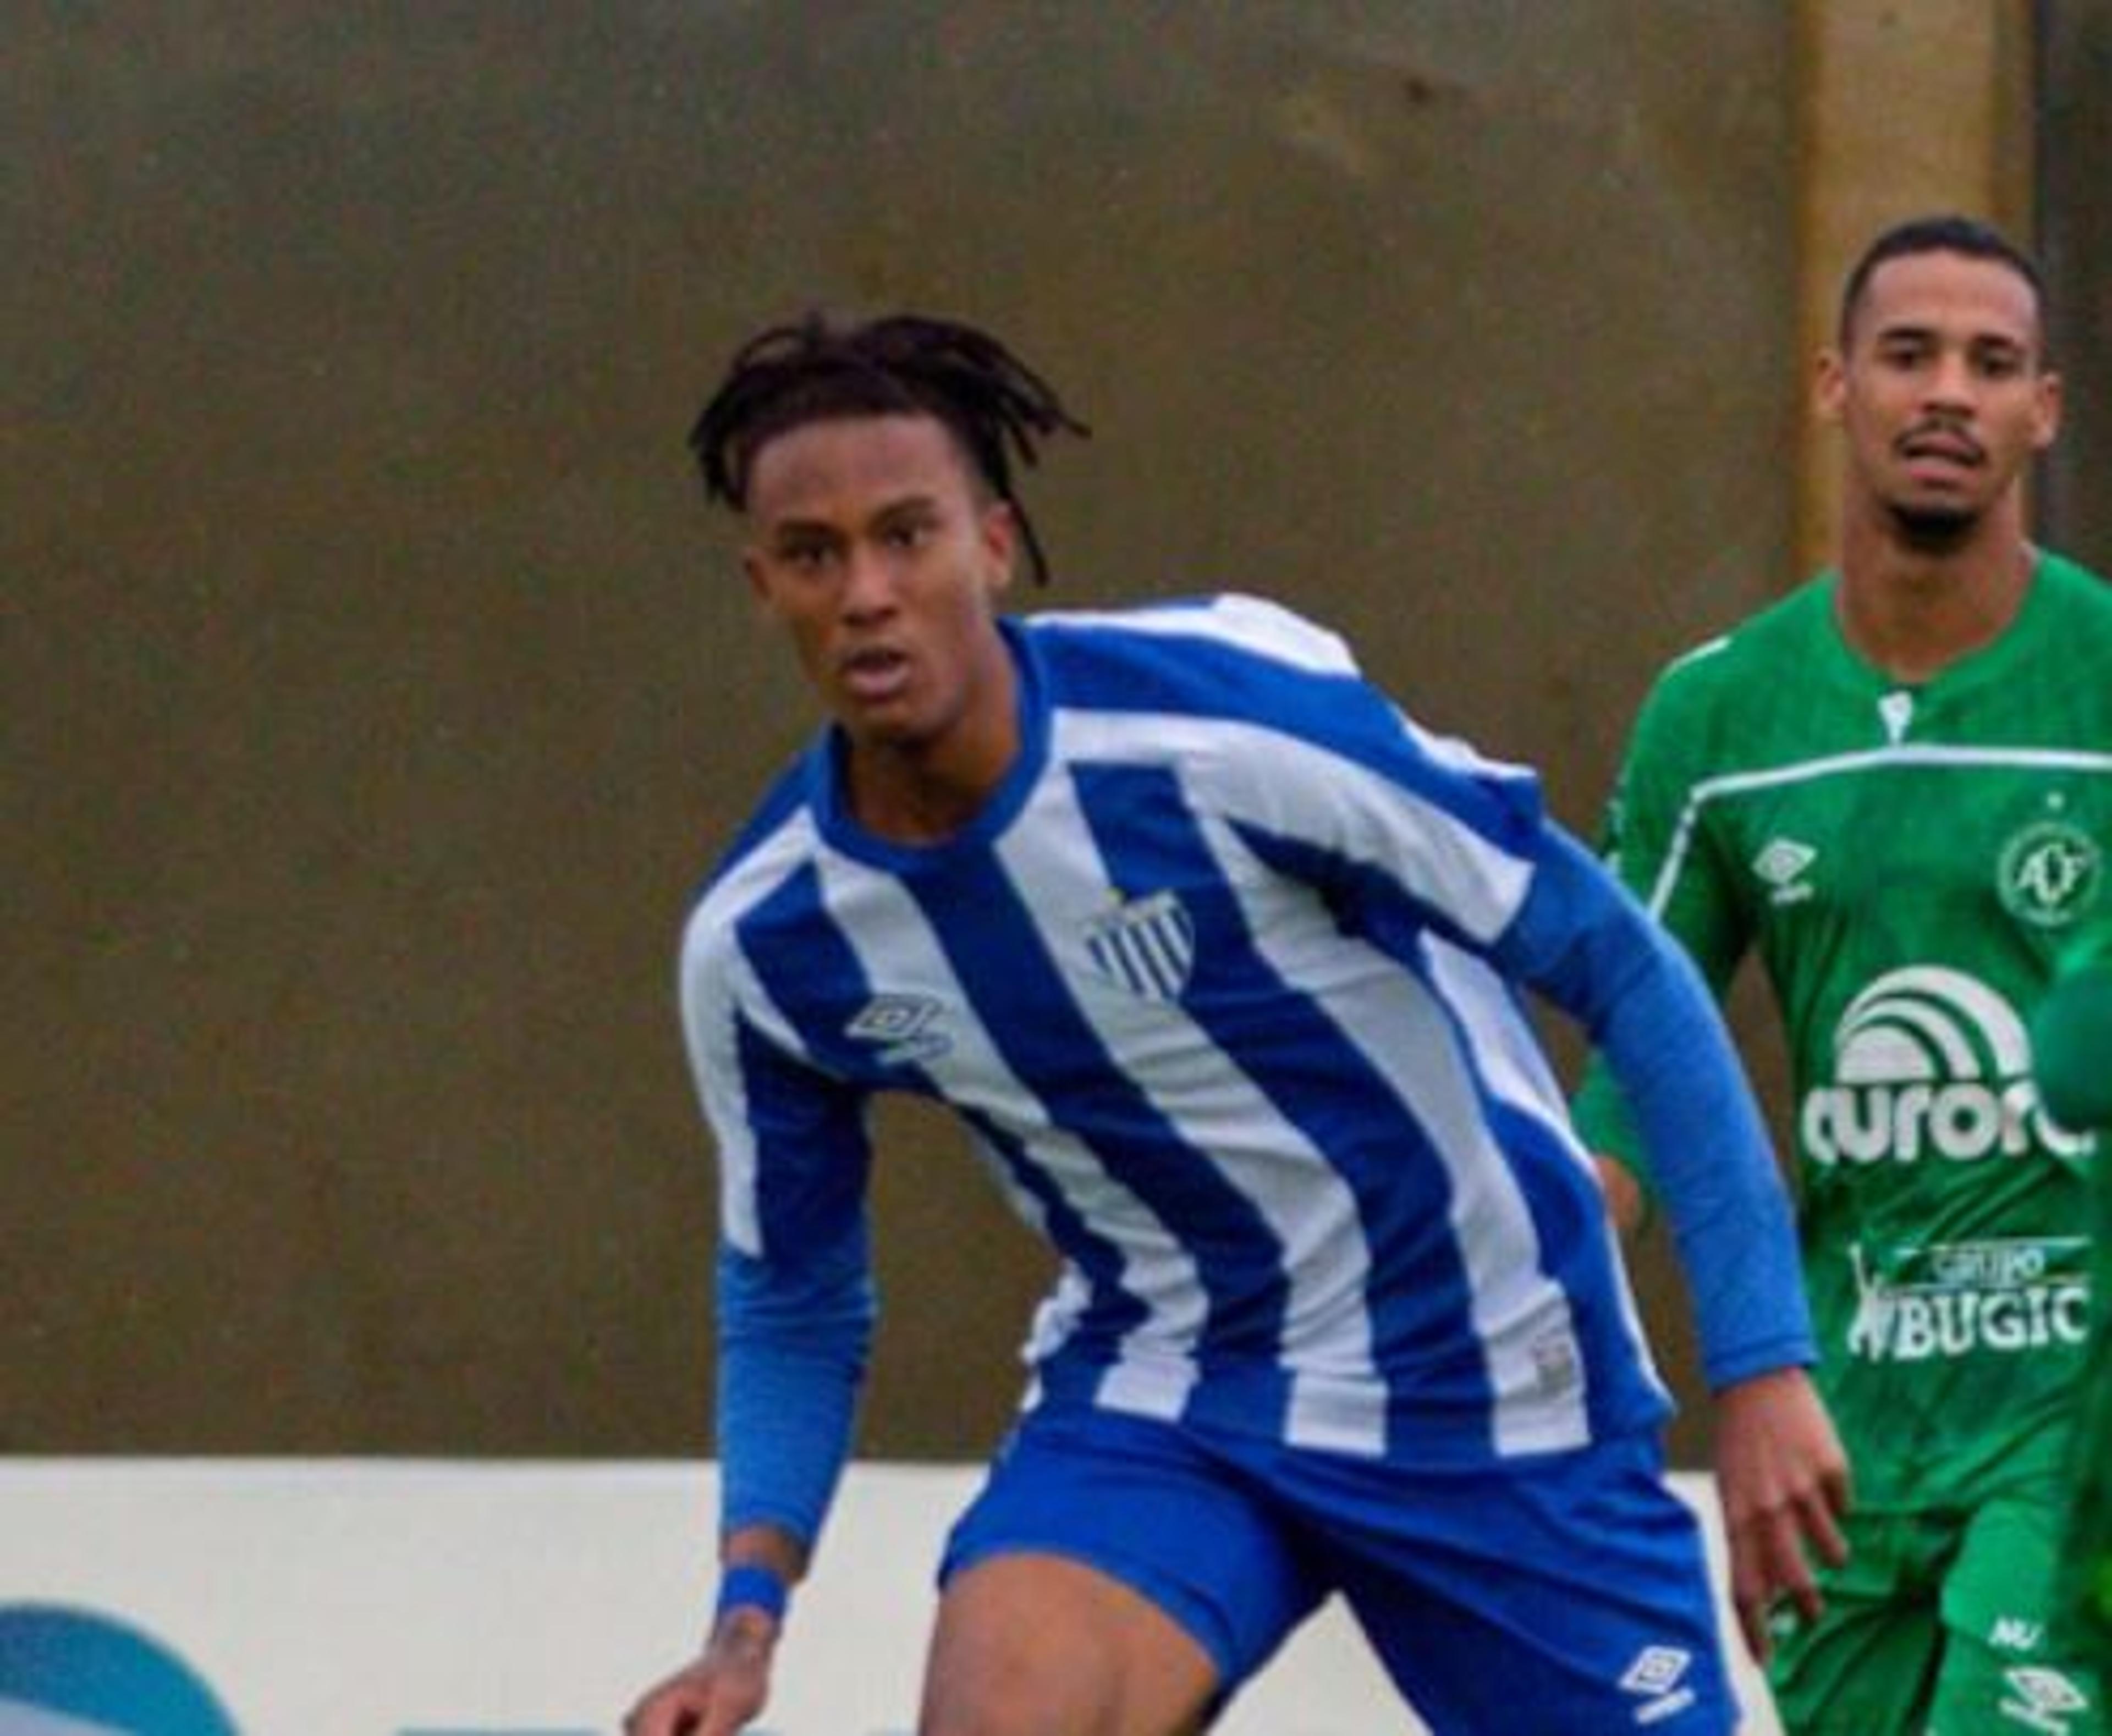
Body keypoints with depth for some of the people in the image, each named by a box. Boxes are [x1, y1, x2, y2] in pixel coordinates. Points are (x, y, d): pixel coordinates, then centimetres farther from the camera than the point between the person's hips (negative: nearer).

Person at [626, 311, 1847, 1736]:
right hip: (1153, 1402, 2)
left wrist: (1763, 1360, -18)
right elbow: (791, 1311, 7)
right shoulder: (761, 945, -10)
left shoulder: (1231, 714, -23)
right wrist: (751, 1608, -11)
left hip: (1492, 1391, -2)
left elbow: (1621, 966, -15)